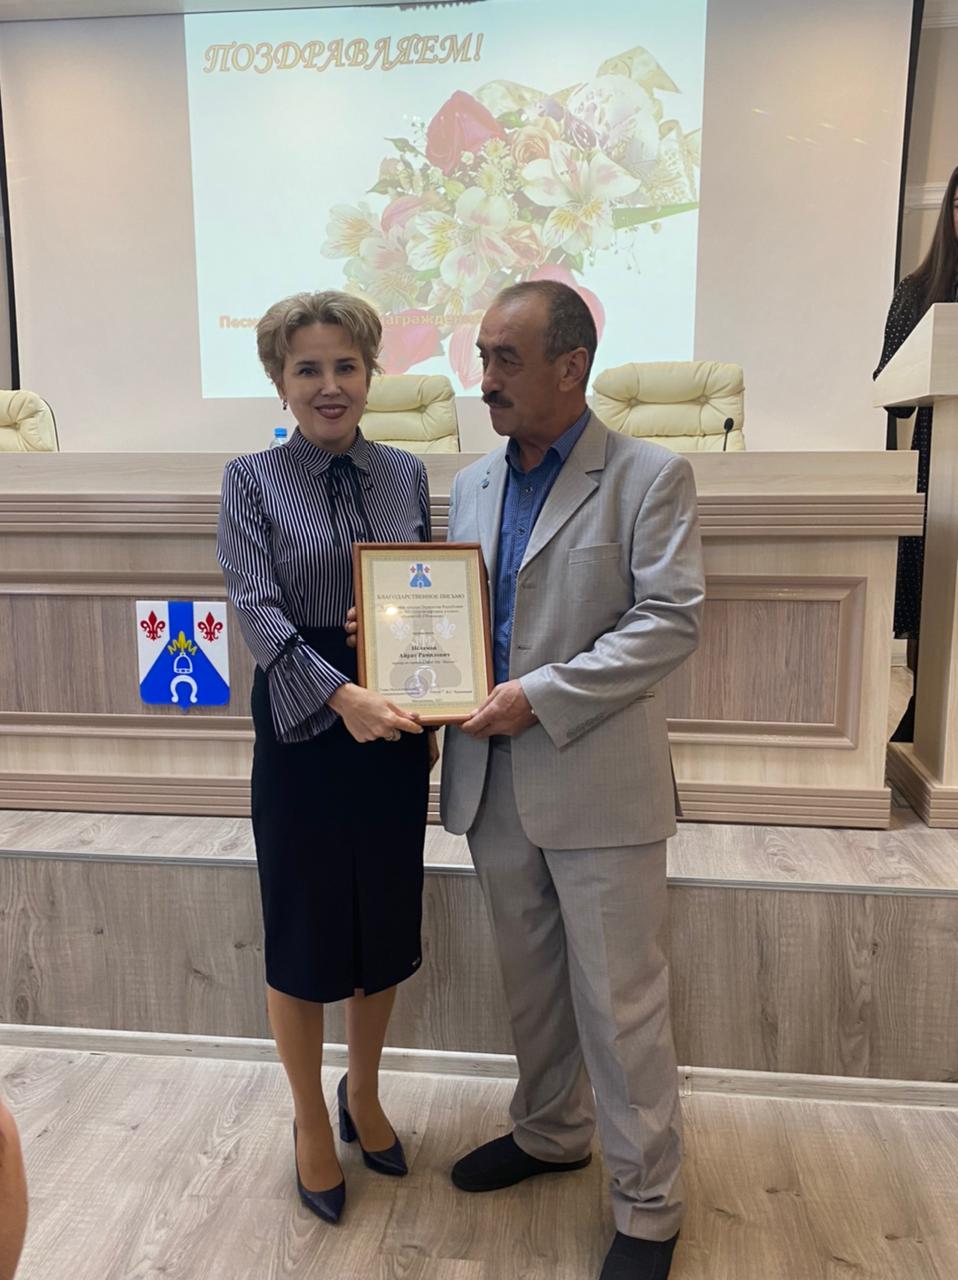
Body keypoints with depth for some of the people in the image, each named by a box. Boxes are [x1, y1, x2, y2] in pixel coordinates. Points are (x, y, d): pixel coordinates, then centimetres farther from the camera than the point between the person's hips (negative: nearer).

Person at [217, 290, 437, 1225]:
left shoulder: (406, 475, 5)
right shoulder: (252, 480, -4)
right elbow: (257, 609, -14)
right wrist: (342, 696, -28)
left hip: (394, 728, 4)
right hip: (303, 729, -3)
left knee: (386, 925, 15)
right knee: (304, 931, 9)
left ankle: (362, 1094, 41)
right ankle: (311, 1121, 34)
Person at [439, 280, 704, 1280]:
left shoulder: (650, 477, -7)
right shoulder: (473, 484, 11)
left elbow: (672, 620, -15)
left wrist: (542, 696, -20)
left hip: (597, 782, -5)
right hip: (492, 778, 6)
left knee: (619, 999, 6)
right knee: (529, 978, 21)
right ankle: (551, 1133, 44)